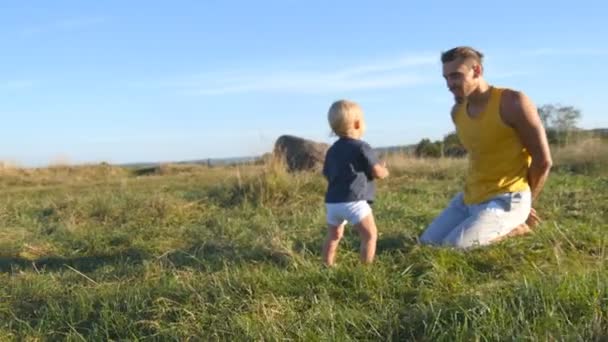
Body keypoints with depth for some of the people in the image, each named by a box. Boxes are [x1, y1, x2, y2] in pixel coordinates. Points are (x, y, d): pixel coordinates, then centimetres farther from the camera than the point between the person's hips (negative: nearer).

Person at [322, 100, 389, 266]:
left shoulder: (332, 150, 14)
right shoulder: (361, 147, -8)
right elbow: (378, 173, -8)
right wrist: (385, 171, 13)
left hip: (332, 201, 8)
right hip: (354, 201, -7)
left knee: (333, 236, 21)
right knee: (370, 235, 0)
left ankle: (327, 267, 27)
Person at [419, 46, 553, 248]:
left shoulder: (513, 102, -14)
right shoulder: (457, 112, 8)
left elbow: (543, 161, -11)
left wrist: (525, 204, -2)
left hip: (506, 199, -8)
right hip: (469, 197, 8)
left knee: (452, 248, -23)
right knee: (427, 243, 4)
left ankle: (515, 227, 1)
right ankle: (506, 227, 15)